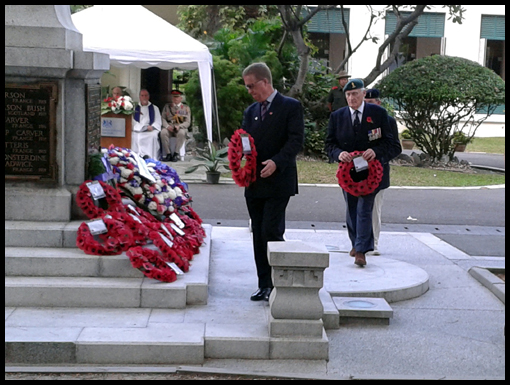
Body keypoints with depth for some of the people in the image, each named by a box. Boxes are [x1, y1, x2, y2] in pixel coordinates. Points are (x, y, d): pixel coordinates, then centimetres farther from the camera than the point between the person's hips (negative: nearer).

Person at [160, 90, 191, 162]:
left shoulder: (186, 108, 10)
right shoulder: (167, 106, 16)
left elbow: (187, 122, 3)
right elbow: (163, 118, 9)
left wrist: (179, 126, -17)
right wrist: (167, 126, -13)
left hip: (181, 128, -1)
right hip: (169, 128, 1)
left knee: (182, 133, -38)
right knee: (163, 132, -33)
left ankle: (176, 153, -28)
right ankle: (168, 153, -26)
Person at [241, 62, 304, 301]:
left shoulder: (291, 107, -3)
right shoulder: (251, 111, 17)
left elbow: (296, 140, -12)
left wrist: (276, 162, -25)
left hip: (278, 182, -6)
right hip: (254, 182, 7)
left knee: (271, 231, -12)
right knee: (258, 234, 8)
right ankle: (265, 285, 15)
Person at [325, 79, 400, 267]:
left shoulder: (378, 113, -2)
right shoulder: (337, 116, 5)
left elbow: (388, 141, -2)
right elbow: (330, 143, 4)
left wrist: (376, 151, -22)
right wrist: (339, 153, -19)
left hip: (370, 169, -3)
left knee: (364, 209, -10)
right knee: (351, 210, 14)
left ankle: (361, 251, -10)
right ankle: (356, 243, 34)